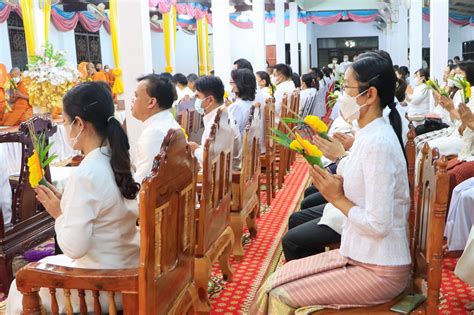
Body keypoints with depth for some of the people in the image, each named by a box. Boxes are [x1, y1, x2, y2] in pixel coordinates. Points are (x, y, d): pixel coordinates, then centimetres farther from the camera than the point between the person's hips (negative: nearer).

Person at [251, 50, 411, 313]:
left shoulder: (377, 142, -23)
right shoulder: (370, 135, 7)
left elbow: (378, 224, -25)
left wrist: (337, 198, -14)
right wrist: (336, 189, -5)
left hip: (379, 271, -8)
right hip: (360, 256, 9)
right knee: (276, 282, 7)